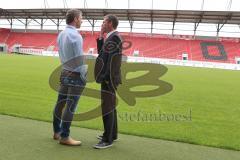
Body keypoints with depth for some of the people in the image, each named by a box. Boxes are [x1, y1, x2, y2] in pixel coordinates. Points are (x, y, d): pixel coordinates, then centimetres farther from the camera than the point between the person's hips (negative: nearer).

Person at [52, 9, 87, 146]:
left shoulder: (62, 34, 10)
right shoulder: (75, 35, -15)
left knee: (60, 104, 13)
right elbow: (79, 58, -17)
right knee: (70, 107, -3)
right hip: (75, 75, -9)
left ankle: (57, 132, 24)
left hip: (65, 72, 9)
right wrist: (84, 76, -8)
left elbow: (62, 55, 13)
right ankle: (65, 137, 4)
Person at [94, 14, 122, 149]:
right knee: (111, 106, 16)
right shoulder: (111, 37, 16)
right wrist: (101, 36, 9)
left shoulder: (114, 37, -15)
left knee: (107, 107, -6)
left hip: (109, 78, -11)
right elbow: (101, 52, 12)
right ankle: (112, 134, 28)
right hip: (108, 77, 11)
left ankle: (108, 139, 3)